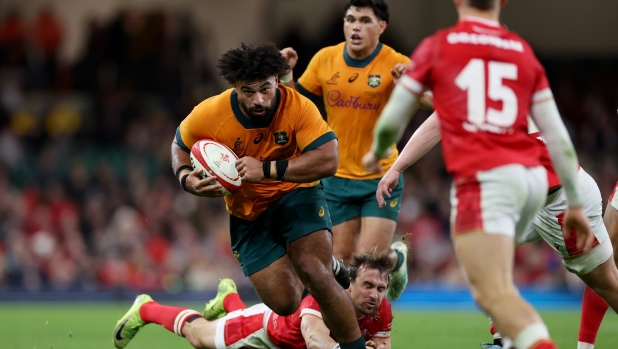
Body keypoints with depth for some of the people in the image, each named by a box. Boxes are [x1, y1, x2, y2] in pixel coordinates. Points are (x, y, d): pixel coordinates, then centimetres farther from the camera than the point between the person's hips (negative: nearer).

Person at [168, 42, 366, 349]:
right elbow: (180, 146, 2)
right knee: (285, 303, -4)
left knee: (315, 275, -25)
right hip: (248, 214, 2)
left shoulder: (298, 107, -25)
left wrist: (267, 169, -37)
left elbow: (328, 160, -31)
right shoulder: (208, 116, -19)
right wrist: (187, 178, -19)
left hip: (296, 196, -2)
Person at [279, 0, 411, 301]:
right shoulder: (324, 59, -2)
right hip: (337, 179, 4)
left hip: (380, 179, -3)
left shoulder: (396, 64, -12)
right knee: (341, 263, 5)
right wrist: (286, 76, -7)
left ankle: (396, 258, 27)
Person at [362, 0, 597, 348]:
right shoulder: (524, 52, 15)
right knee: (486, 282, 28)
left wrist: (377, 153, 36)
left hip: (482, 179, -5)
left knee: (494, 294, -16)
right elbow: (557, 136, 12)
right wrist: (576, 204, 17)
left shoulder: (436, 47, 7)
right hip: (531, 176, 5)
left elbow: (391, 121, 14)